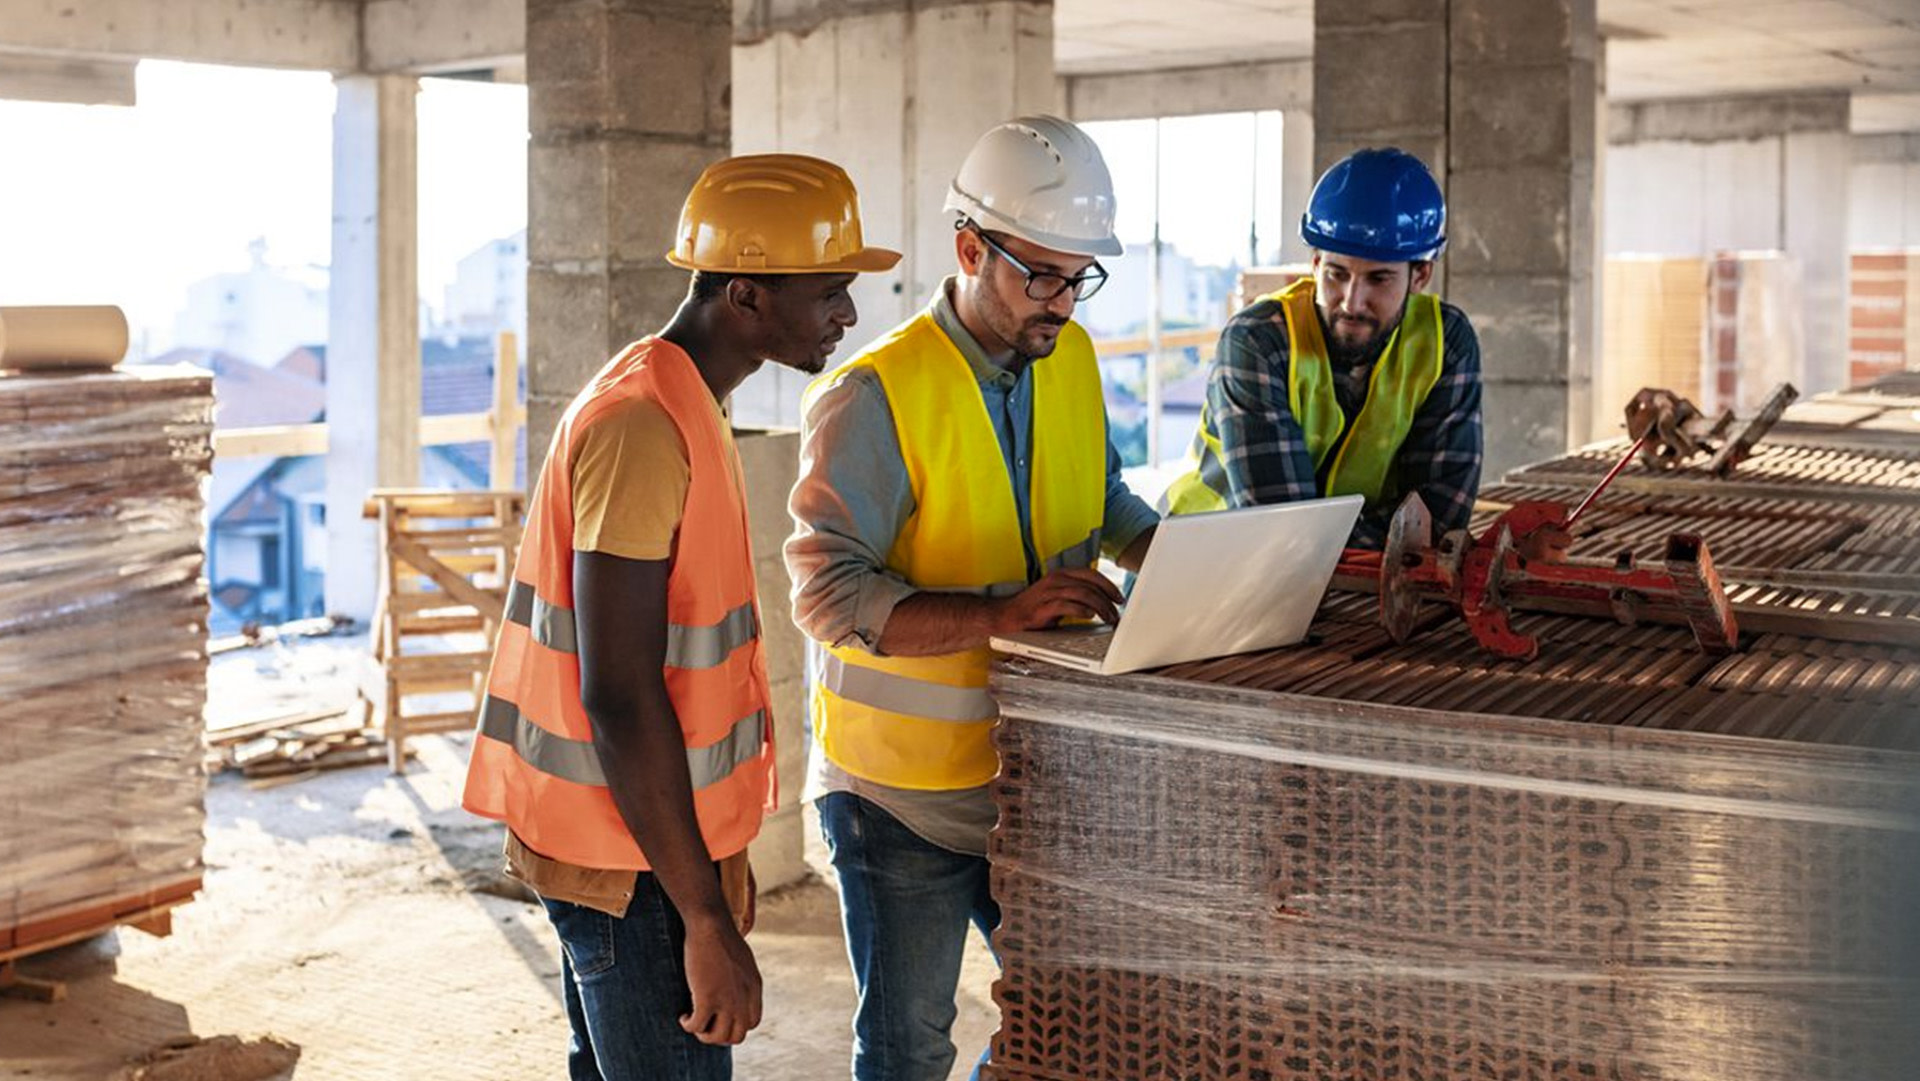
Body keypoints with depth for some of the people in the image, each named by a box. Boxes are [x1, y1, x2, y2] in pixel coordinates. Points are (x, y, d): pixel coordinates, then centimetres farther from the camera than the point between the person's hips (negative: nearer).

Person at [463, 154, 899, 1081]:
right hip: (634, 862, -10)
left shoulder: (675, 406, 12)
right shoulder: (641, 430, -20)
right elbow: (619, 698, -24)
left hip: (653, 839, 10)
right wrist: (707, 919, -23)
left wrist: (721, 859, 21)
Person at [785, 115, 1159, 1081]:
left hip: (1034, 773, 6)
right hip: (904, 790, -6)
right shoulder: (875, 395, -18)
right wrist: (998, 612, -35)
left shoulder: (1070, 359, 4)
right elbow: (829, 594, -24)